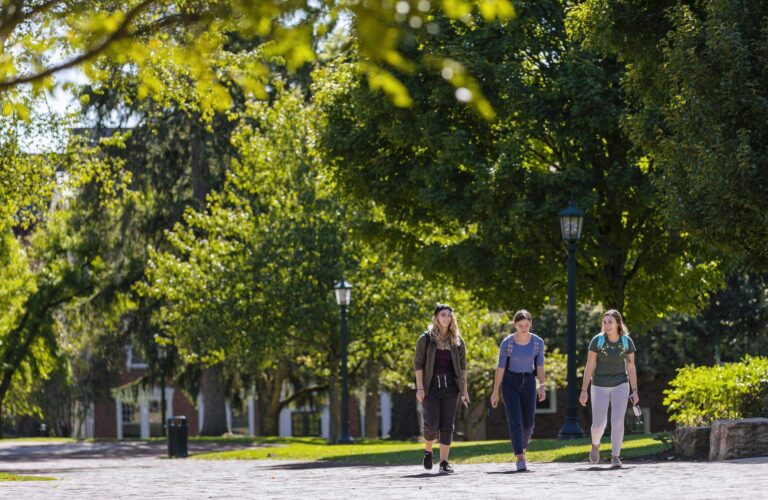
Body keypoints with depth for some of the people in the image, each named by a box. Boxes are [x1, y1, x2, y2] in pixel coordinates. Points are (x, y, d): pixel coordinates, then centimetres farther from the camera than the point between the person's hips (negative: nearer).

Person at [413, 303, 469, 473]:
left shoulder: (457, 340, 7)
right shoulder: (426, 339, -2)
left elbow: (462, 366, 11)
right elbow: (418, 364, -2)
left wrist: (464, 389, 6)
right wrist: (419, 388, -10)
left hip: (450, 388, 3)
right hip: (431, 388, -3)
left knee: (447, 426, -1)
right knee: (432, 424, -10)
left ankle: (444, 461, 3)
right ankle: (428, 450, 19)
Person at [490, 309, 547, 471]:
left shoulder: (538, 342, -4)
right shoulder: (507, 343, -11)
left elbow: (540, 366, -1)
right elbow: (500, 367, -7)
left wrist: (542, 386, -15)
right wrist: (495, 391, -7)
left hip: (528, 382, 3)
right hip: (510, 383, -3)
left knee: (528, 423, 2)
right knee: (515, 421, -15)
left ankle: (522, 448, 32)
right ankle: (520, 459, -17)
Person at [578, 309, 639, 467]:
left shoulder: (627, 341, -9)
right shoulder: (597, 340, -15)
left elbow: (631, 368, -1)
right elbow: (589, 366, -10)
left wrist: (635, 391, -3)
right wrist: (584, 390, -12)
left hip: (620, 384, 0)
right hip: (600, 386, 0)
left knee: (618, 421, -13)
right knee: (599, 424, -1)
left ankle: (615, 457, -3)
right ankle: (596, 444, 33)